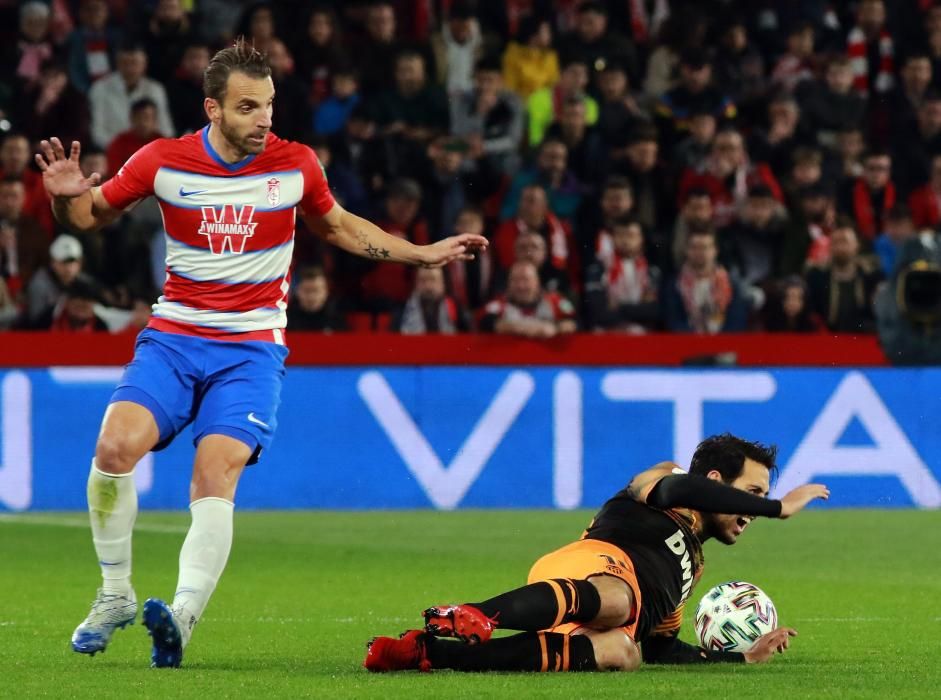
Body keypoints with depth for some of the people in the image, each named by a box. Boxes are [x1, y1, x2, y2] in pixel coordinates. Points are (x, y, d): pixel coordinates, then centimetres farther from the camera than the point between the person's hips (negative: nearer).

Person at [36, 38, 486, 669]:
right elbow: (92, 216, 10)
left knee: (216, 471, -23)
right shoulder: (163, 162, -4)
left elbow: (338, 226, 19)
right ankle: (116, 595, -4)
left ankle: (183, 617, -30)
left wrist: (423, 255, 15)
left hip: (252, 346, -1)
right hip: (173, 337, 1)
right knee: (116, 445, -22)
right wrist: (66, 197, -14)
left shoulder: (295, 165, -1)